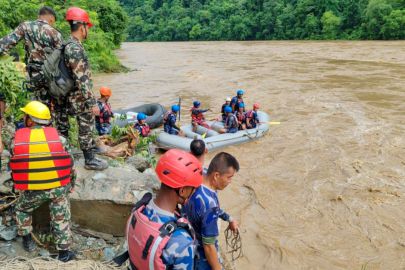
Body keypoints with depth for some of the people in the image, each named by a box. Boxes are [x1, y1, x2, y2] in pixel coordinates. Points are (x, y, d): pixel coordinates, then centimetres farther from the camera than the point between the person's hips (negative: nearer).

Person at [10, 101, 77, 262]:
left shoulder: (16, 141, -7)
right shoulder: (59, 139, -8)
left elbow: (14, 167, 4)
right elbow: (70, 166, -2)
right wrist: (70, 187, 14)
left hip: (31, 191, 1)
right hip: (58, 188, 0)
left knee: (22, 210, 30)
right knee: (61, 219, 14)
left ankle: (27, 241, 40)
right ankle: (64, 252, 23)